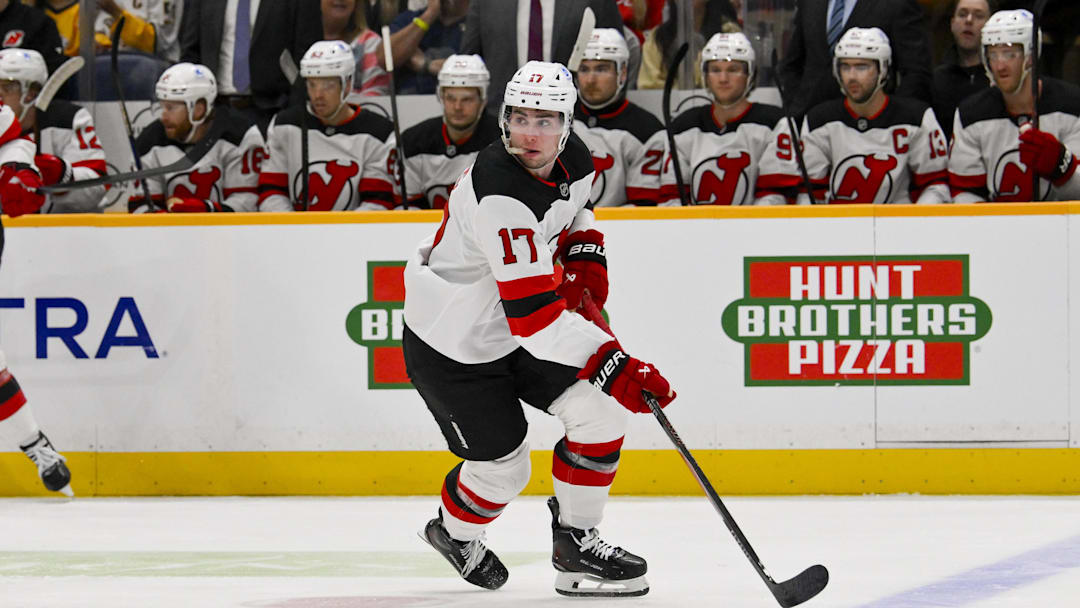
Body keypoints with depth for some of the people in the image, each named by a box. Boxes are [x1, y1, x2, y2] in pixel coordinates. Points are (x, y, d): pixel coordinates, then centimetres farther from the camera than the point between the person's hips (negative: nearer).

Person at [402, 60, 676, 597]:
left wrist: (584, 252, -2)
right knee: (503, 467, 0)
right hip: (450, 345, -7)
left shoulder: (574, 160, -9)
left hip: (515, 333, 7)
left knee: (602, 408, -6)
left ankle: (575, 542, 8)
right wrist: (612, 364, -43)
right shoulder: (500, 194, -35)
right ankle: (454, 532, 34)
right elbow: (535, 314, -39)